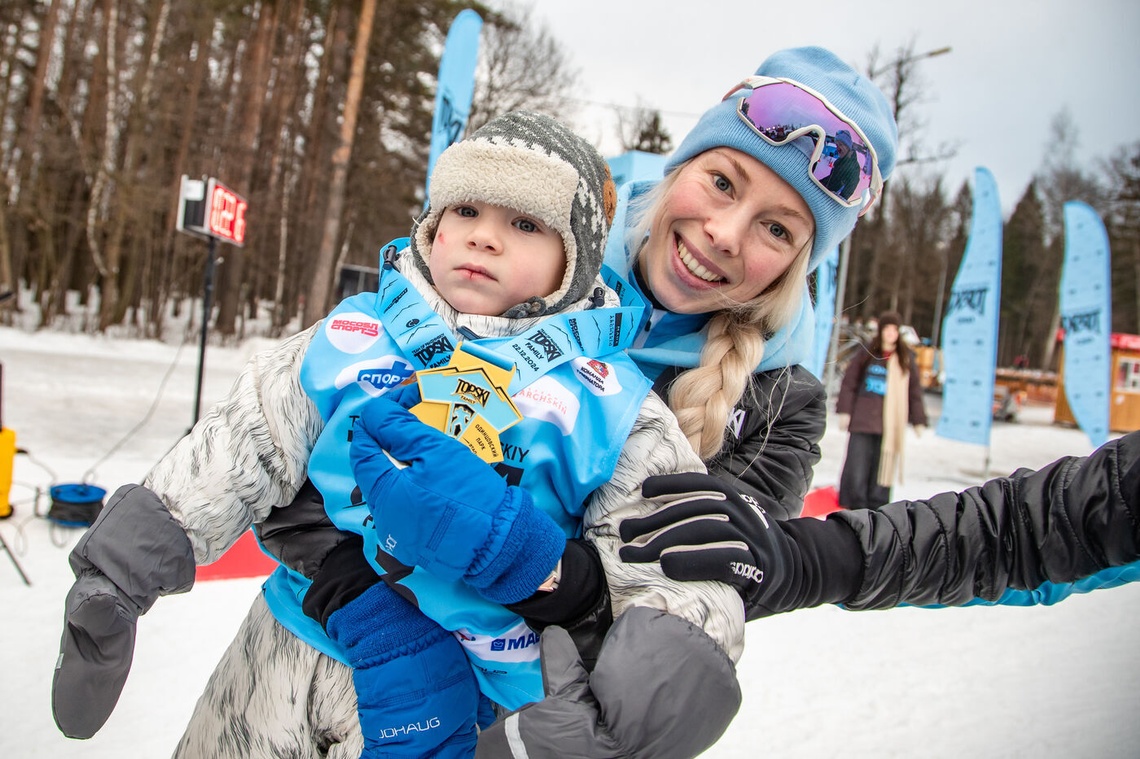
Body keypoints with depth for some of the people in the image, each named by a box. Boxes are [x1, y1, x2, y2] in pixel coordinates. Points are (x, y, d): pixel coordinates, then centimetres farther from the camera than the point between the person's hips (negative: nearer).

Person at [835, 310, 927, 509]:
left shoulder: (906, 358, 8)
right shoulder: (867, 353, 5)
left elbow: (914, 391, 10)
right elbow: (849, 381, 6)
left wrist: (919, 421, 6)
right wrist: (844, 411, 1)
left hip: (890, 424, 1)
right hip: (862, 420, -1)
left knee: (883, 467, 3)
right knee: (856, 468, -3)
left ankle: (876, 512, 11)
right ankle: (854, 509, 7)